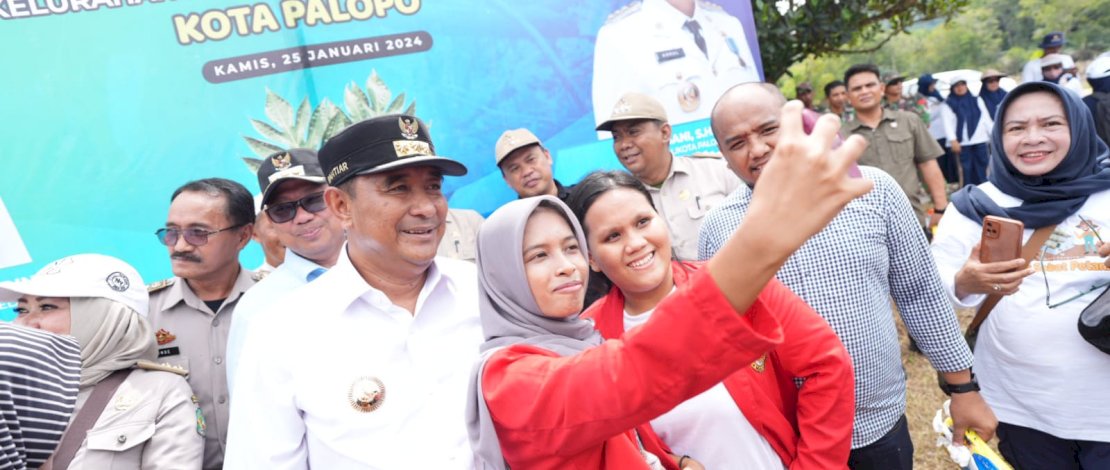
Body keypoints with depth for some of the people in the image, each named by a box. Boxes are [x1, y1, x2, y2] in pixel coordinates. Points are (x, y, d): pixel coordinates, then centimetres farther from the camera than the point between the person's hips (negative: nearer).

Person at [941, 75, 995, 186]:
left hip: (980, 140, 4)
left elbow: (987, 119, 14)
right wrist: (953, 140, -19)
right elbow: (947, 124, -7)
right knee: (967, 170, -3)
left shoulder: (977, 100, 16)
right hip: (962, 143, -4)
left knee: (981, 169, 5)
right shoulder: (947, 104, 3)